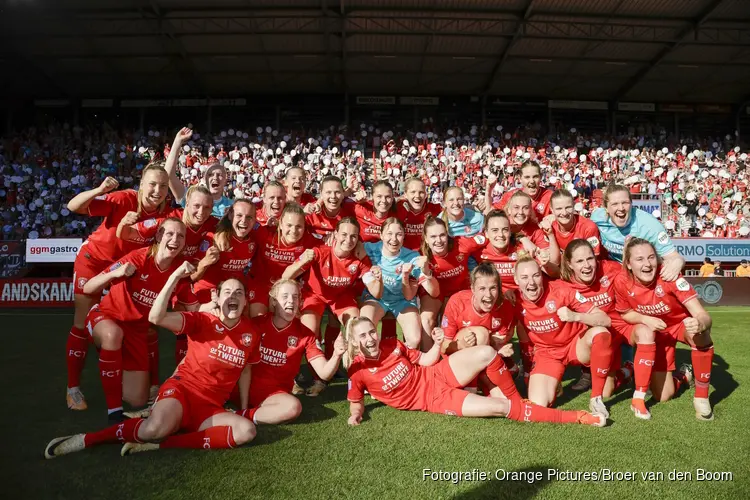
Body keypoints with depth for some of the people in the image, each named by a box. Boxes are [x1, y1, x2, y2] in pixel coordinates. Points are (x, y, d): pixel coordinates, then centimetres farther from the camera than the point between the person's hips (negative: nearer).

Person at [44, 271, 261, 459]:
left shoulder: (251, 333, 4)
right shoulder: (202, 320, -5)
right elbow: (156, 317, -19)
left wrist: (244, 407, 18)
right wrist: (175, 276, -27)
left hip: (210, 408, 4)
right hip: (182, 388, -4)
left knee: (247, 431, -25)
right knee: (157, 428, -37)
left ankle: (161, 445, -24)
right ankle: (87, 439, -9)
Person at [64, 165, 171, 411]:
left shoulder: (167, 213, -19)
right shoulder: (123, 199, -29)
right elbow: (73, 206, -32)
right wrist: (99, 190, -48)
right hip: (94, 259, -4)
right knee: (83, 322, 0)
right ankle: (73, 388, 12)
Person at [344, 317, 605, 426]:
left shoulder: (391, 344, -2)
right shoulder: (358, 371, -12)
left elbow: (425, 360, 6)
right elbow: (356, 401, 1)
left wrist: (437, 344, -12)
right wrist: (356, 414, -21)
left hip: (437, 376, 4)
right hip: (433, 398, -4)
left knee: (486, 353, -23)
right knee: (501, 408, -17)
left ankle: (516, 398, 1)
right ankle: (574, 417, -8)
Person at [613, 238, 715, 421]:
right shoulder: (622, 282, -24)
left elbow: (702, 315, -36)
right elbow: (626, 314, -4)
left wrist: (699, 323, -59)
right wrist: (645, 319, -25)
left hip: (682, 324, -1)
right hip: (656, 332, 2)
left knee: (700, 332, -40)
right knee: (662, 396, -3)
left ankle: (701, 397, -18)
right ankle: (684, 375, 34)